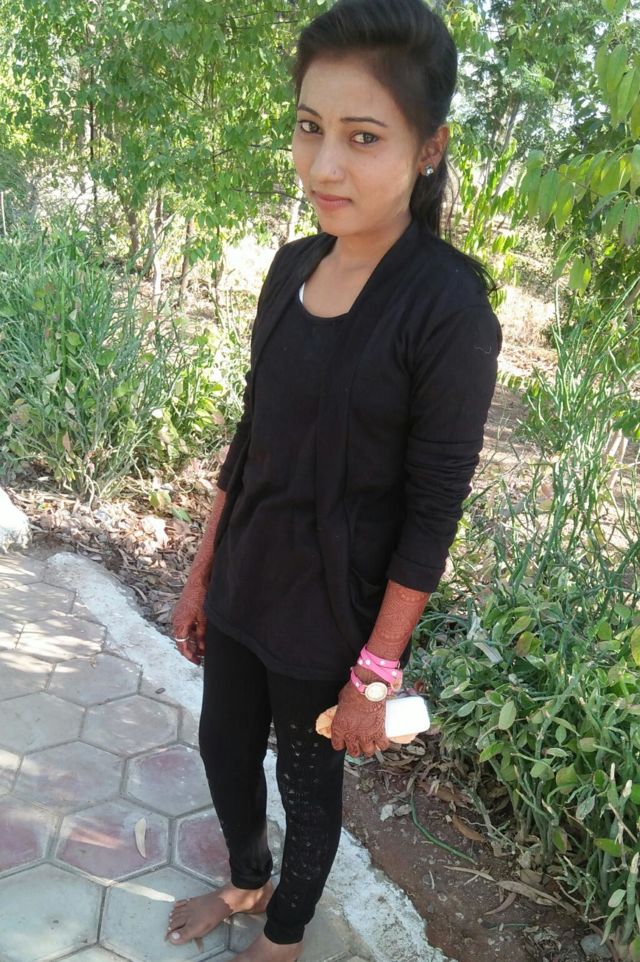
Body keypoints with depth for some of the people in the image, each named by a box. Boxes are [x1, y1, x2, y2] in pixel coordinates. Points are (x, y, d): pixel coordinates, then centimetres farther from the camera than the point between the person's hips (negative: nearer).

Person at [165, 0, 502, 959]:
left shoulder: (446, 306, -21)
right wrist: (201, 572, 11)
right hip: (243, 584, 6)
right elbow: (252, 437, 6)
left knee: (308, 780, 17)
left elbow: (433, 513, -18)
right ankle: (245, 881, 55)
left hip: (330, 610, -6)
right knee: (223, 748, 23)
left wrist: (374, 675, -14)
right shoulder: (292, 266, -2)